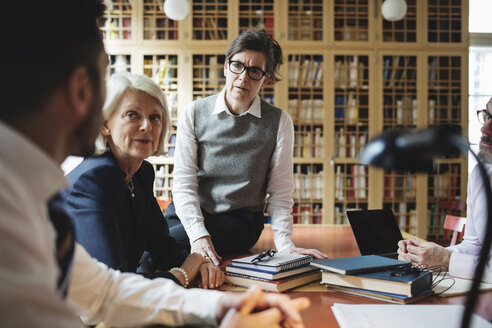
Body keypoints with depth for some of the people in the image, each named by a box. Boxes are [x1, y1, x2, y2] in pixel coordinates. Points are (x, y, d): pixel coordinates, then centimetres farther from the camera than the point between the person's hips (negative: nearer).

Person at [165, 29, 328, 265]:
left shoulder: (279, 122, -3)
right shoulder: (194, 113, -1)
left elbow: (280, 190, -2)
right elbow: (184, 182, -6)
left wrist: (284, 243, -14)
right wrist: (198, 234, -21)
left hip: (239, 219, -2)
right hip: (188, 213, 3)